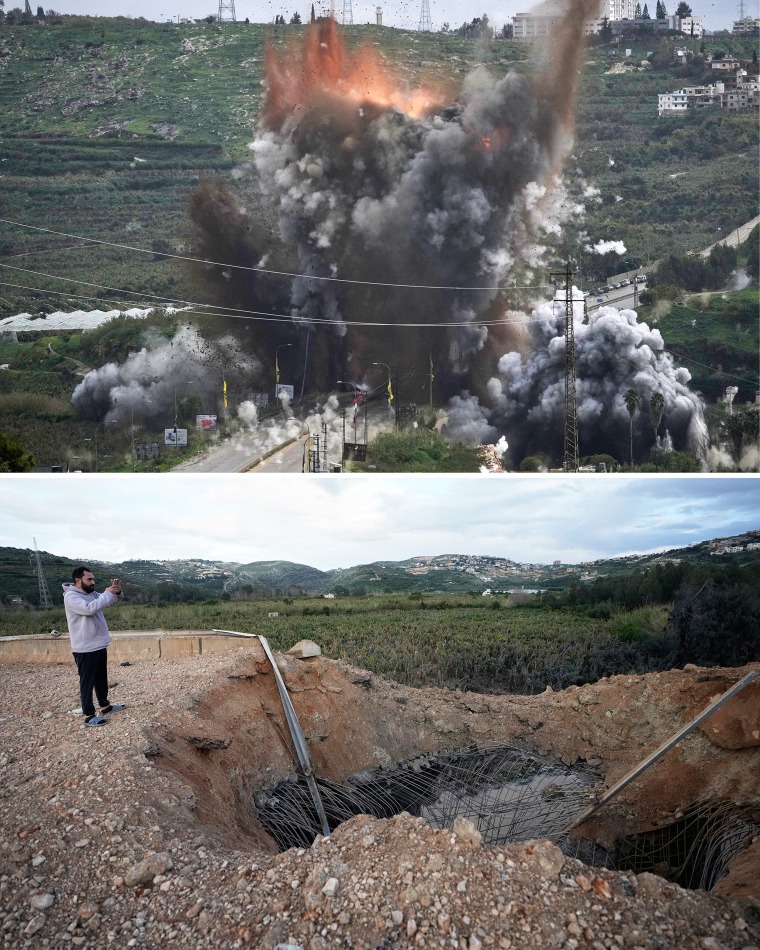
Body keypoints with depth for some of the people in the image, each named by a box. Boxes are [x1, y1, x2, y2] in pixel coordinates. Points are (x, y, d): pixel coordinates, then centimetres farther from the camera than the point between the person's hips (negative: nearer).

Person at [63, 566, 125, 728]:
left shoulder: (91, 593, 7)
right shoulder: (71, 596, -19)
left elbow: (110, 602, 13)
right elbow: (89, 608, -34)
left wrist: (116, 592, -8)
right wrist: (107, 593, -25)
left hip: (99, 645, 9)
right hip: (85, 648, -9)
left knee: (101, 678, 20)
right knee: (87, 682, 1)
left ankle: (105, 706, 35)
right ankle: (89, 716, 10)